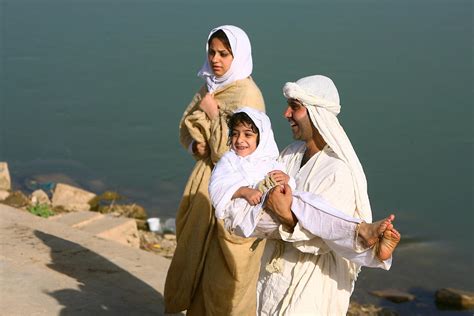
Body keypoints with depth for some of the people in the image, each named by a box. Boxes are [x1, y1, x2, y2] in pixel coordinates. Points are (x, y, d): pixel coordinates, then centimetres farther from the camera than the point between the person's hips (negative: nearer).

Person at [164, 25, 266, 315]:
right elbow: (187, 127, 13)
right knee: (199, 256, 15)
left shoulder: (246, 94, -17)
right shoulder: (211, 87, 8)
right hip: (208, 179, 8)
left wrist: (212, 112, -13)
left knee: (224, 268, -1)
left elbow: (230, 148, -23)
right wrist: (196, 145, -7)